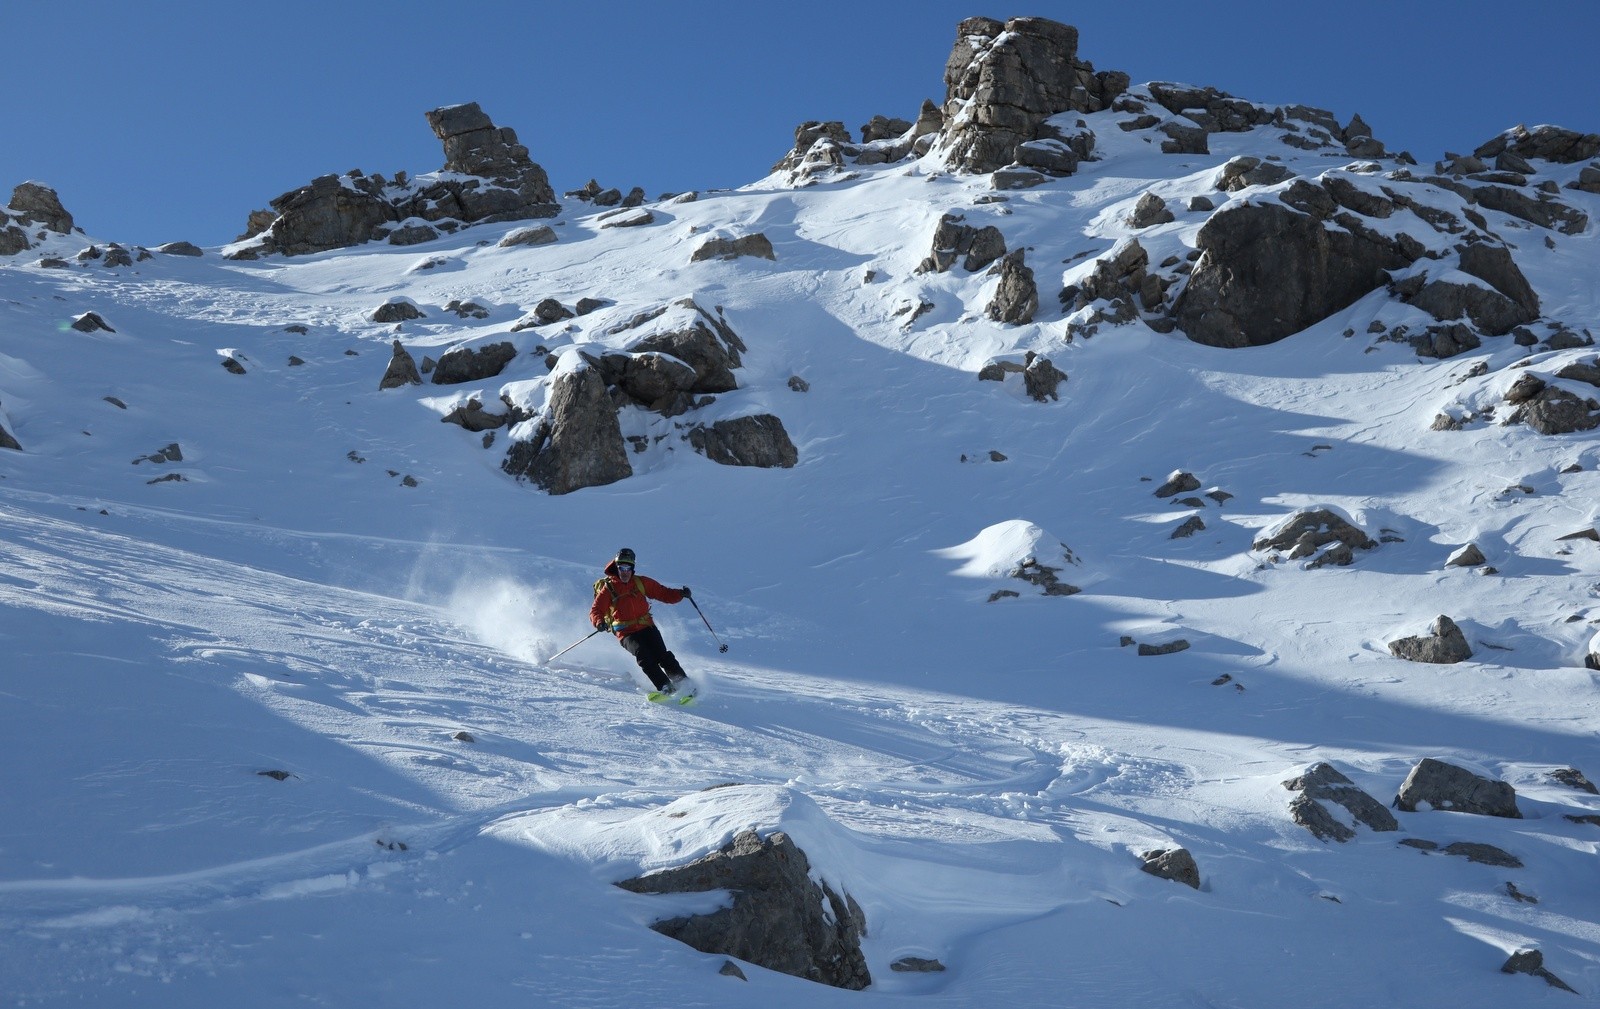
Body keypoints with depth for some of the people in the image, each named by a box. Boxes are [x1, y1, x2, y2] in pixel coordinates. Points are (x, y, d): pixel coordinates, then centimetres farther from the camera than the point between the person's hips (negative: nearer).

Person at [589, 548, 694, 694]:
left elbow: (663, 593, 11)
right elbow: (595, 610, -4)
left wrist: (680, 594, -7)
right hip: (627, 633, -3)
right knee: (643, 655, -26)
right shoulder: (608, 589, 1)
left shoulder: (641, 582, 9)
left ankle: (683, 682, -12)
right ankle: (665, 687, -29)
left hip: (647, 627, 3)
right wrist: (599, 622, -27)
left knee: (663, 656, -15)